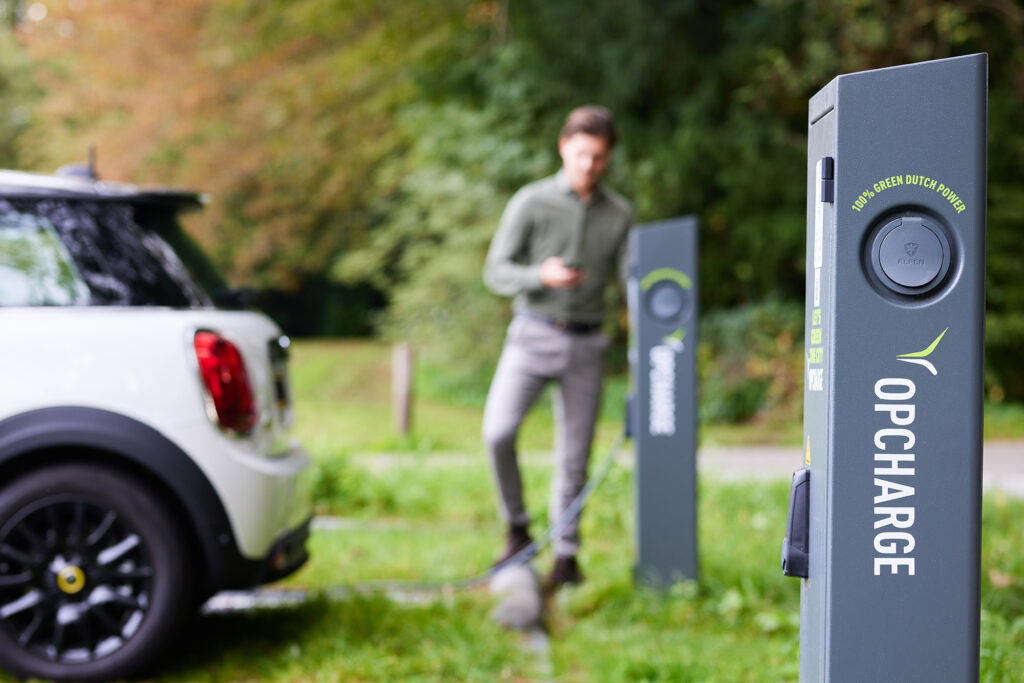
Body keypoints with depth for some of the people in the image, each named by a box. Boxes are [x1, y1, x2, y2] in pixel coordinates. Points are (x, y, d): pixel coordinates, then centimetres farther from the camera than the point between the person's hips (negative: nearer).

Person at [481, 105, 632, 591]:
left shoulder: (619, 214, 6)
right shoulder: (531, 202, -2)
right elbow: (496, 272, -4)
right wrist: (542, 276, -23)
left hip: (585, 345, 2)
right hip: (533, 335, -2)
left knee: (574, 455, 3)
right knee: (499, 431, -20)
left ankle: (566, 555, 15)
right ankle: (517, 531, -1)